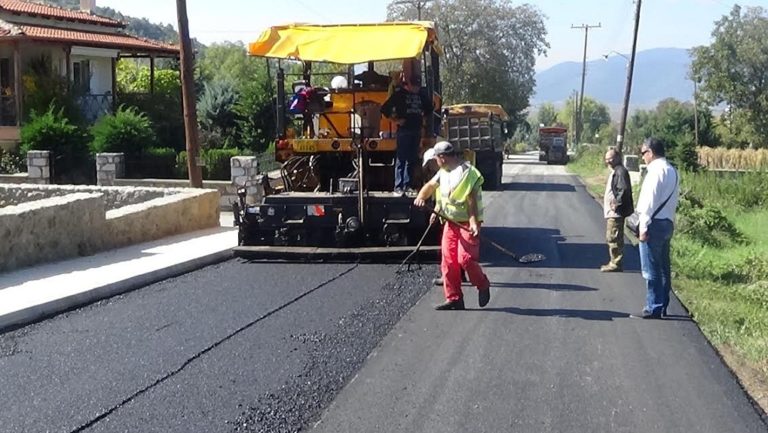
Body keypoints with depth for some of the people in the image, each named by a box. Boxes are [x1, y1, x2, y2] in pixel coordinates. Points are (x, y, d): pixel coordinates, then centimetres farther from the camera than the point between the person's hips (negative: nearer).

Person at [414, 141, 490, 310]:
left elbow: (472, 200, -21)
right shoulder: (444, 172, 11)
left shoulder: (467, 173, -16)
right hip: (451, 222, 8)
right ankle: (454, 299, 11)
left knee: (465, 258, -16)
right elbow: (430, 185, 20)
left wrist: (473, 223, -31)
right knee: (448, 260, 4)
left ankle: (483, 286, 11)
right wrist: (420, 197, -1)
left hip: (467, 223, -8)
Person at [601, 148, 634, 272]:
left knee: (613, 238, -7)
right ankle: (614, 262, 24)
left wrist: (617, 203, -20)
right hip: (611, 212, 11)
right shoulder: (615, 171, 18)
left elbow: (624, 190, -24)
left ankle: (616, 264, -1)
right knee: (611, 238, 16)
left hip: (615, 212, -11)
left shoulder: (620, 171, -15)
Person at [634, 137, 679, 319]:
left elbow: (650, 200, -18)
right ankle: (662, 306, 19)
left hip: (654, 224, -10)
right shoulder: (672, 171, 15)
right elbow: (671, 200, 16)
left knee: (651, 270, -4)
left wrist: (643, 227, -16)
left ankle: (653, 308, -1)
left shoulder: (656, 170, -14)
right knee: (663, 268, 13)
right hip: (668, 223, 10)